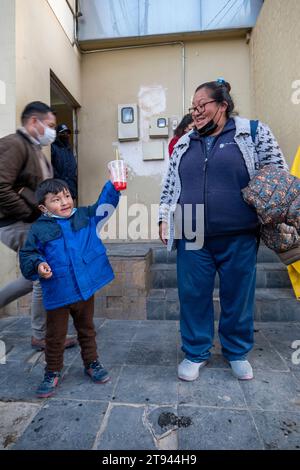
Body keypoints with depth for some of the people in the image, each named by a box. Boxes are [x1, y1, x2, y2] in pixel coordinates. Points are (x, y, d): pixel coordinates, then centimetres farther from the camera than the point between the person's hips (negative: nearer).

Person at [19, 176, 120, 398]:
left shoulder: (85, 216, 2)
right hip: (57, 294, -2)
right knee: (55, 336, 14)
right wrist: (38, 265, -21)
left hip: (86, 288, 3)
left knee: (87, 330, 22)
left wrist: (114, 185, -15)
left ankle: (92, 363, 42)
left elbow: (105, 203, 1)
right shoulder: (40, 229, -7)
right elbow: (27, 255, -1)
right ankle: (53, 372, 36)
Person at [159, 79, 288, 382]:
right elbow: (170, 185, 15)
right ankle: (195, 353, 30)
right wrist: (164, 219, 8)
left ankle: (237, 352, 36)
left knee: (238, 297, 11)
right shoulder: (183, 144, 13)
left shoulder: (253, 132, 4)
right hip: (192, 239, 3)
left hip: (238, 238, -2)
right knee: (193, 297, 8)